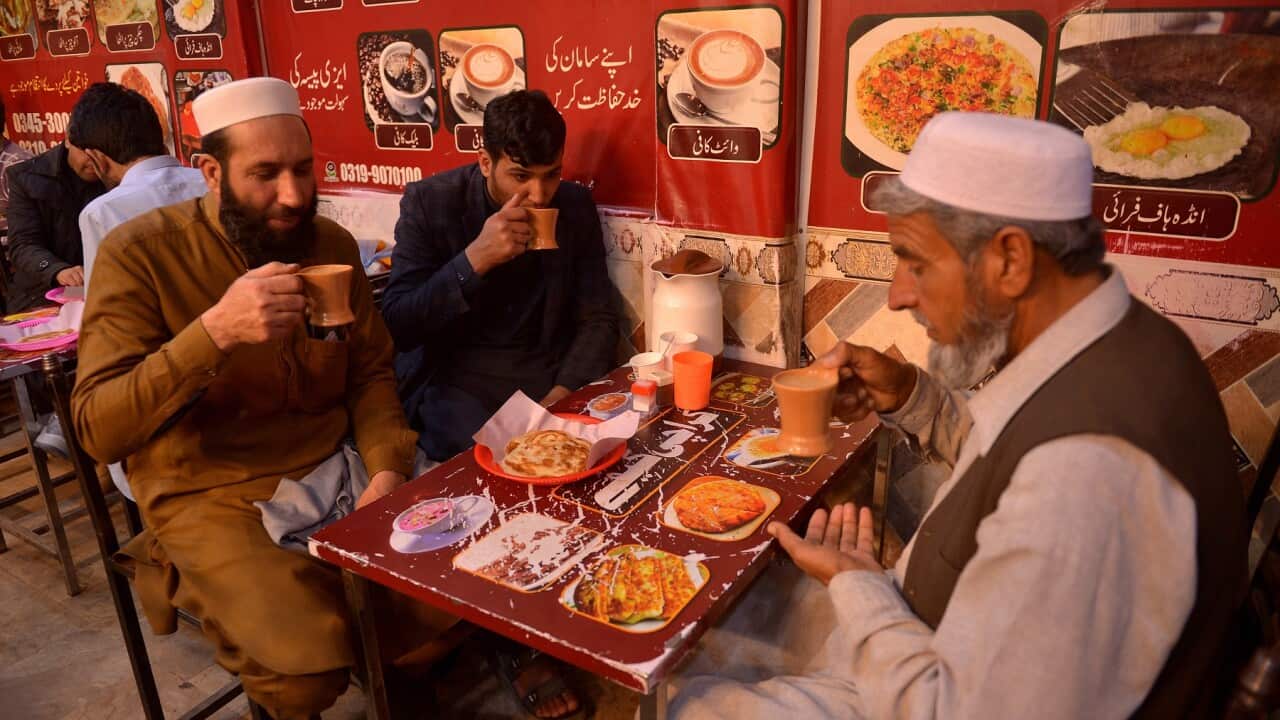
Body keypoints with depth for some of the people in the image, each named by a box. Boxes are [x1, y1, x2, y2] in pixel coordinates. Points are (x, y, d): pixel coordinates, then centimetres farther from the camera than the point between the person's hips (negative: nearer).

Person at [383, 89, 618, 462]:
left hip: (548, 375, 3)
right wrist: (474, 260, -27)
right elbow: (396, 327, -14)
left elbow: (598, 319, 3)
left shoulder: (576, 205, -1)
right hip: (453, 377, -3)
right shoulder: (429, 202, -9)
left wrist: (562, 394, -14)